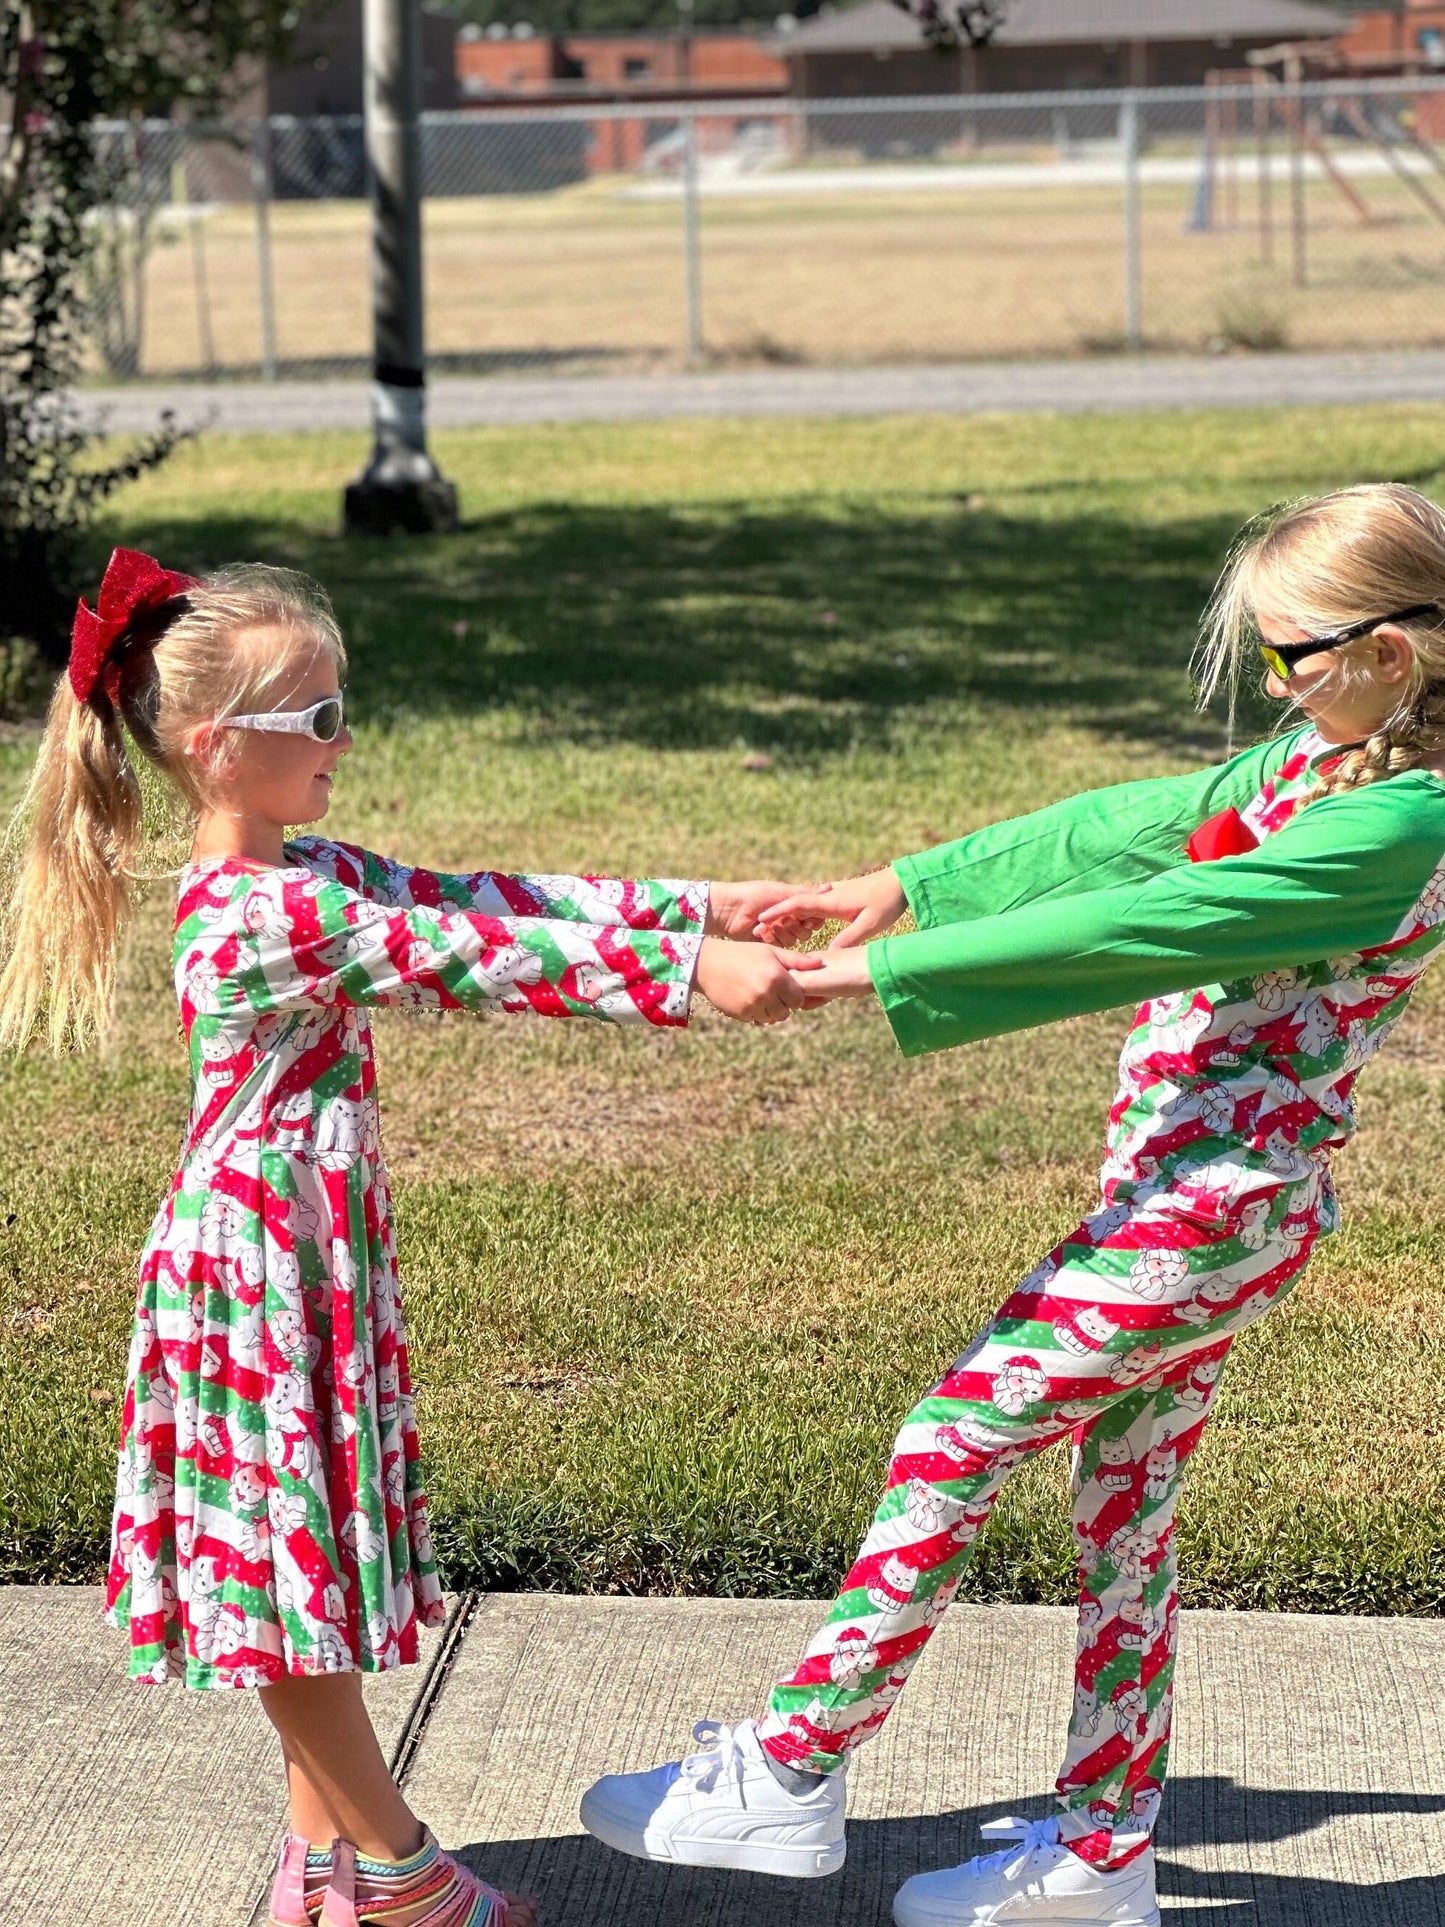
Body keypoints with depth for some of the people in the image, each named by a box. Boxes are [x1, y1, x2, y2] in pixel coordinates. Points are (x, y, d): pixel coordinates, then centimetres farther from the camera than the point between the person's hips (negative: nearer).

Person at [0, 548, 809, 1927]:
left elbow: (477, 900, 5)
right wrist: (687, 974, -30)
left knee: (305, 1558, 15)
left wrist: (689, 909, -1)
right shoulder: (265, 917, -22)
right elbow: (471, 961, -28)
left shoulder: (312, 877, 8)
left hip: (316, 1259, 10)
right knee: (291, 1562, 3)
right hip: (255, 1266, -10)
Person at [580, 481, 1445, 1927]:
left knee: (949, 1444, -5)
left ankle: (790, 1774, 5)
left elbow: (1142, 928, -25)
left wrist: (892, 970, -23)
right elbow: (1138, 829, 12)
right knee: (1123, 1513, 16)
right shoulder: (1328, 756, 7)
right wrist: (905, 887, 9)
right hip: (1187, 1197, 9)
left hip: (1210, 1210, -9)